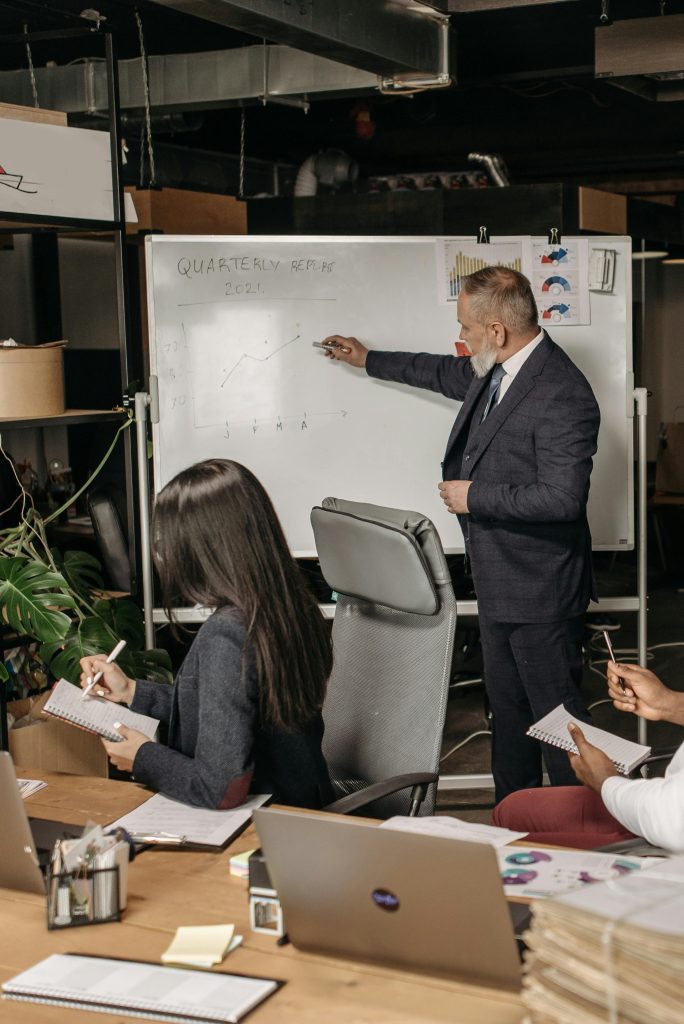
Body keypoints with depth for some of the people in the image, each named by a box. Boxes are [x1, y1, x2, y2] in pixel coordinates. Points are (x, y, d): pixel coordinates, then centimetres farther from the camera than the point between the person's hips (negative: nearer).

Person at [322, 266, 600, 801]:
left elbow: (562, 496, -30)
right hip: (499, 581, 10)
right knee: (507, 709, 20)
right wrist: (369, 360, 36)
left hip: (540, 591, -10)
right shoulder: (494, 371, 6)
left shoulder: (563, 396, -24)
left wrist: (476, 496, -19)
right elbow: (450, 374, 28)